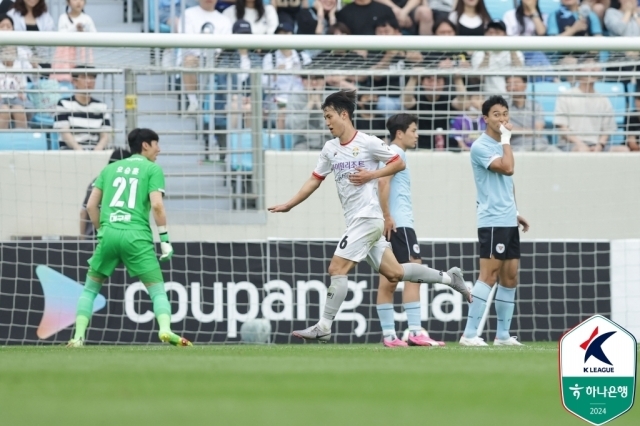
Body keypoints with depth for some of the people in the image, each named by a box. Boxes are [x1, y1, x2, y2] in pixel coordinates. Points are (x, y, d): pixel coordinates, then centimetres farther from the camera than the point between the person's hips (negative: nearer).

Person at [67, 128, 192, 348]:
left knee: (90, 288, 17)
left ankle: (78, 336, 6)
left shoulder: (110, 169, 21)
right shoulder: (153, 169, 8)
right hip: (137, 236, -3)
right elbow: (156, 205, -6)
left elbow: (91, 205, 15)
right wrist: (165, 238, -2)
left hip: (108, 233, 3)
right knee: (157, 291, -1)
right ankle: (165, 329, -26)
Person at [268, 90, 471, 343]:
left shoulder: (367, 143, -8)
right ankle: (448, 278, 21)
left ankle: (323, 328, -10)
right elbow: (314, 180, 20)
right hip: (355, 220, 8)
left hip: (368, 216, -8)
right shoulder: (330, 149, 14)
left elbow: (399, 163, -2)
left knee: (337, 268, -12)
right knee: (394, 273, 9)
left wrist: (370, 175, -13)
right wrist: (288, 205, 16)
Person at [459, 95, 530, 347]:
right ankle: (470, 334, -13)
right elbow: (507, 168, -24)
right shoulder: (481, 146, -12)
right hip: (492, 221, -9)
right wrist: (506, 139, -15)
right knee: (489, 276, -13)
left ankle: (503, 334, 14)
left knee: (510, 277, 8)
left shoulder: (503, 144, 16)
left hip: (509, 222, 9)